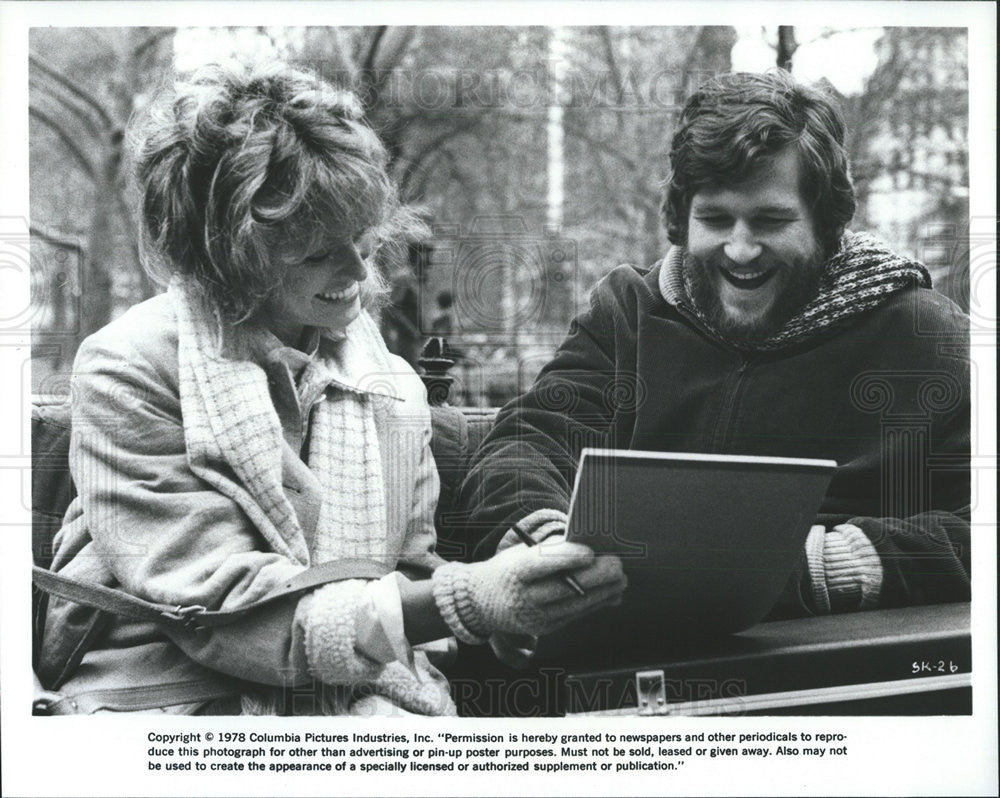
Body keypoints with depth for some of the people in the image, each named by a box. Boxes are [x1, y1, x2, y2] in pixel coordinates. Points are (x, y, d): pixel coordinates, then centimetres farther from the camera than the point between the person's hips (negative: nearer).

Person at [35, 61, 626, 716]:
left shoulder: (389, 378, 10)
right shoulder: (129, 370, -7)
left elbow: (411, 575, 11)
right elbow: (224, 611, -16)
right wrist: (464, 603, -27)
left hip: (364, 692, 4)